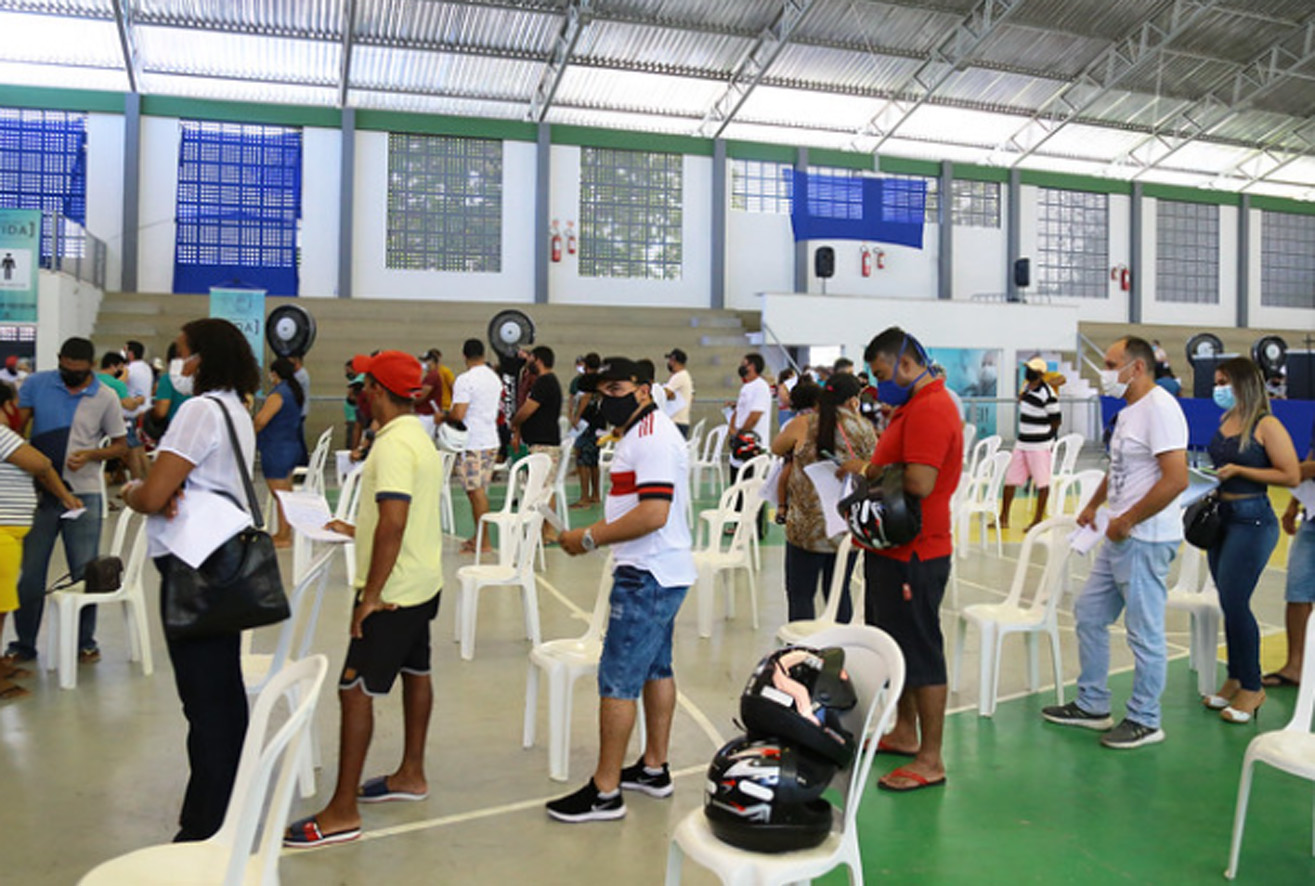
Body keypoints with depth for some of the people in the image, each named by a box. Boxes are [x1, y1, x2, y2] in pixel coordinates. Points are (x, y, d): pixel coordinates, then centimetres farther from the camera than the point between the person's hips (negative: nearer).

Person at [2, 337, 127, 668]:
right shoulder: (36, 384, 2)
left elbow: (121, 445, 4)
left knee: (85, 572, 5)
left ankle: (85, 641, 18)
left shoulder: (106, 398, -1)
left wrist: (91, 455, -14)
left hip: (84, 494, -1)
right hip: (40, 491, 1)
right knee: (29, 572, 7)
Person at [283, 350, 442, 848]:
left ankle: (342, 812, 4)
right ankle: (411, 774, 36)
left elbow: (393, 524, -29)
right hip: (423, 583, 11)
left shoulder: (393, 445, -21)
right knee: (414, 672, 20)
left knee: (355, 691, -4)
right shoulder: (420, 438, 11)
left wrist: (371, 595, -25)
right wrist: (358, 531, 28)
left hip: (395, 591, -11)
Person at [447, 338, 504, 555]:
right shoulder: (495, 378, 12)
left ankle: (484, 543, 0)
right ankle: (479, 535, 23)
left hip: (473, 443, -8)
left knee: (476, 491, -3)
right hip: (491, 441, 8)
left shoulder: (465, 380, -14)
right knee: (479, 490, 15)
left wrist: (443, 417, 1)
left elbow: (458, 414, -20)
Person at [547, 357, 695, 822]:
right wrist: (593, 532, 9)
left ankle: (605, 792, 3)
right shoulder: (642, 433, 16)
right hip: (658, 573, 11)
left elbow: (653, 514, -26)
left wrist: (590, 539, -19)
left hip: (648, 576, -11)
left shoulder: (652, 438, -18)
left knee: (617, 679, -5)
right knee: (656, 668, 17)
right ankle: (654, 768, 29)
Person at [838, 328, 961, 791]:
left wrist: (868, 470, -15)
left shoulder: (930, 409, -19)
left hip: (913, 556, -11)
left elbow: (919, 482, -28)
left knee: (921, 653, -1)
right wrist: (867, 467, 4)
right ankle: (905, 733, 35)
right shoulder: (915, 405, 16)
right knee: (895, 645, 20)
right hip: (894, 549, 11)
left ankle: (930, 760, 10)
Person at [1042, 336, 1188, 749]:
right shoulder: (1130, 410, 15)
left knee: (1144, 632, 1)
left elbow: (1176, 479, -24)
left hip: (1145, 540, -10)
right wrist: (1093, 505, 18)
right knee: (1089, 614, 16)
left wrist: (1126, 521, -18)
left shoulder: (1159, 407, -17)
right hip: (1120, 539, 10)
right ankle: (1092, 705, 28)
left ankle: (1145, 720, 16)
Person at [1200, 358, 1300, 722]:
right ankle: (1236, 679, 25)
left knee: (1234, 601, -6)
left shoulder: (1266, 425, -11)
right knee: (1230, 603, 13)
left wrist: (1238, 471, -17)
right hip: (1221, 515, 7)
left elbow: (1292, 476, -15)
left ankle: (1252, 686, 9)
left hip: (1252, 520, -7)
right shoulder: (1225, 421, 10)